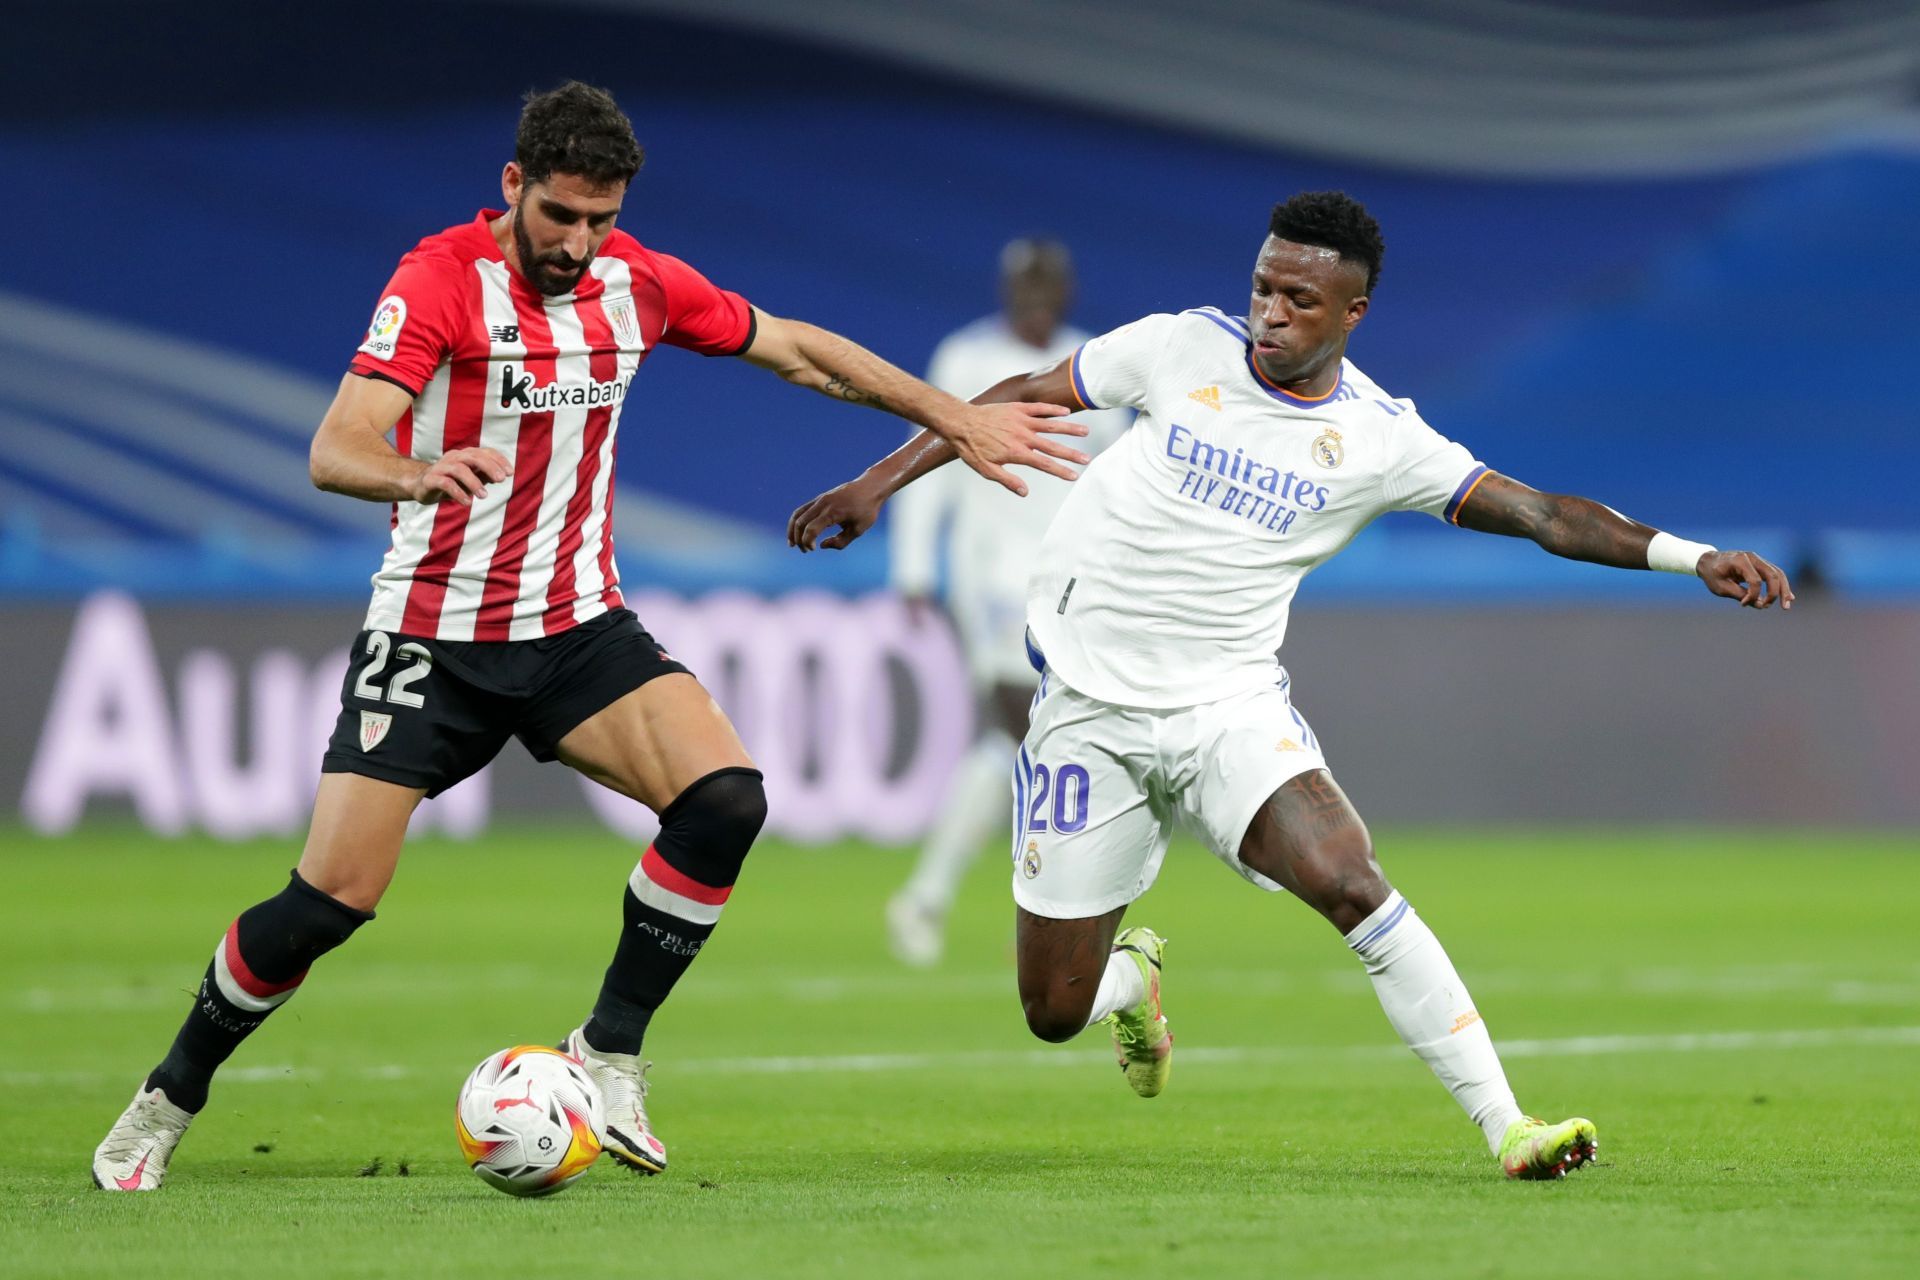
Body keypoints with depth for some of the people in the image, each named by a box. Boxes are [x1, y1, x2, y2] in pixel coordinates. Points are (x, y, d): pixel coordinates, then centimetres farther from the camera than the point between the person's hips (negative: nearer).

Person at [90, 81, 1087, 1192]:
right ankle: (169, 1101, 13)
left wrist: (960, 422, 14)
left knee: (727, 797, -20)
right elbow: (335, 451, -26)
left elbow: (797, 350, 14)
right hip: (433, 636, -4)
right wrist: (416, 475, -48)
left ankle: (610, 1050, -5)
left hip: (579, 629, 4)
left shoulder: (635, 282, 1)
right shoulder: (442, 278, -15)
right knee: (330, 899, -10)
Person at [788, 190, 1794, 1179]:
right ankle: (1133, 976, 42)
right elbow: (1027, 396, 8)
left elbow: (1540, 513, -9)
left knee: (1353, 887, -27)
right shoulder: (1182, 350, -4)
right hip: (1087, 708, 1)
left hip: (1228, 703, -1)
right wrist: (880, 482, 5)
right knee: (1054, 1014, 2)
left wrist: (1691, 557, -21)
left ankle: (1506, 1126, -23)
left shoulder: (1381, 440, -5)